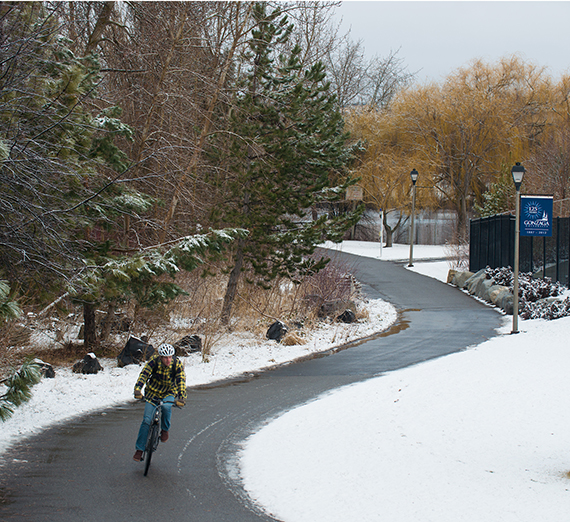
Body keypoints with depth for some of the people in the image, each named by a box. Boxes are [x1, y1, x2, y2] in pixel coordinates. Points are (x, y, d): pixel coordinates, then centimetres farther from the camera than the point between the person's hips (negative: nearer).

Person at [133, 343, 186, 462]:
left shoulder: (177, 364, -21)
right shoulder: (153, 361, -21)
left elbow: (181, 381, -28)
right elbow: (144, 374, -29)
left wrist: (182, 397, -44)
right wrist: (137, 389, -45)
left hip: (169, 393, 0)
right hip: (153, 392, 0)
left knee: (166, 407, -34)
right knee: (147, 420, -10)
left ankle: (165, 429, -5)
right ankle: (139, 449, 2)